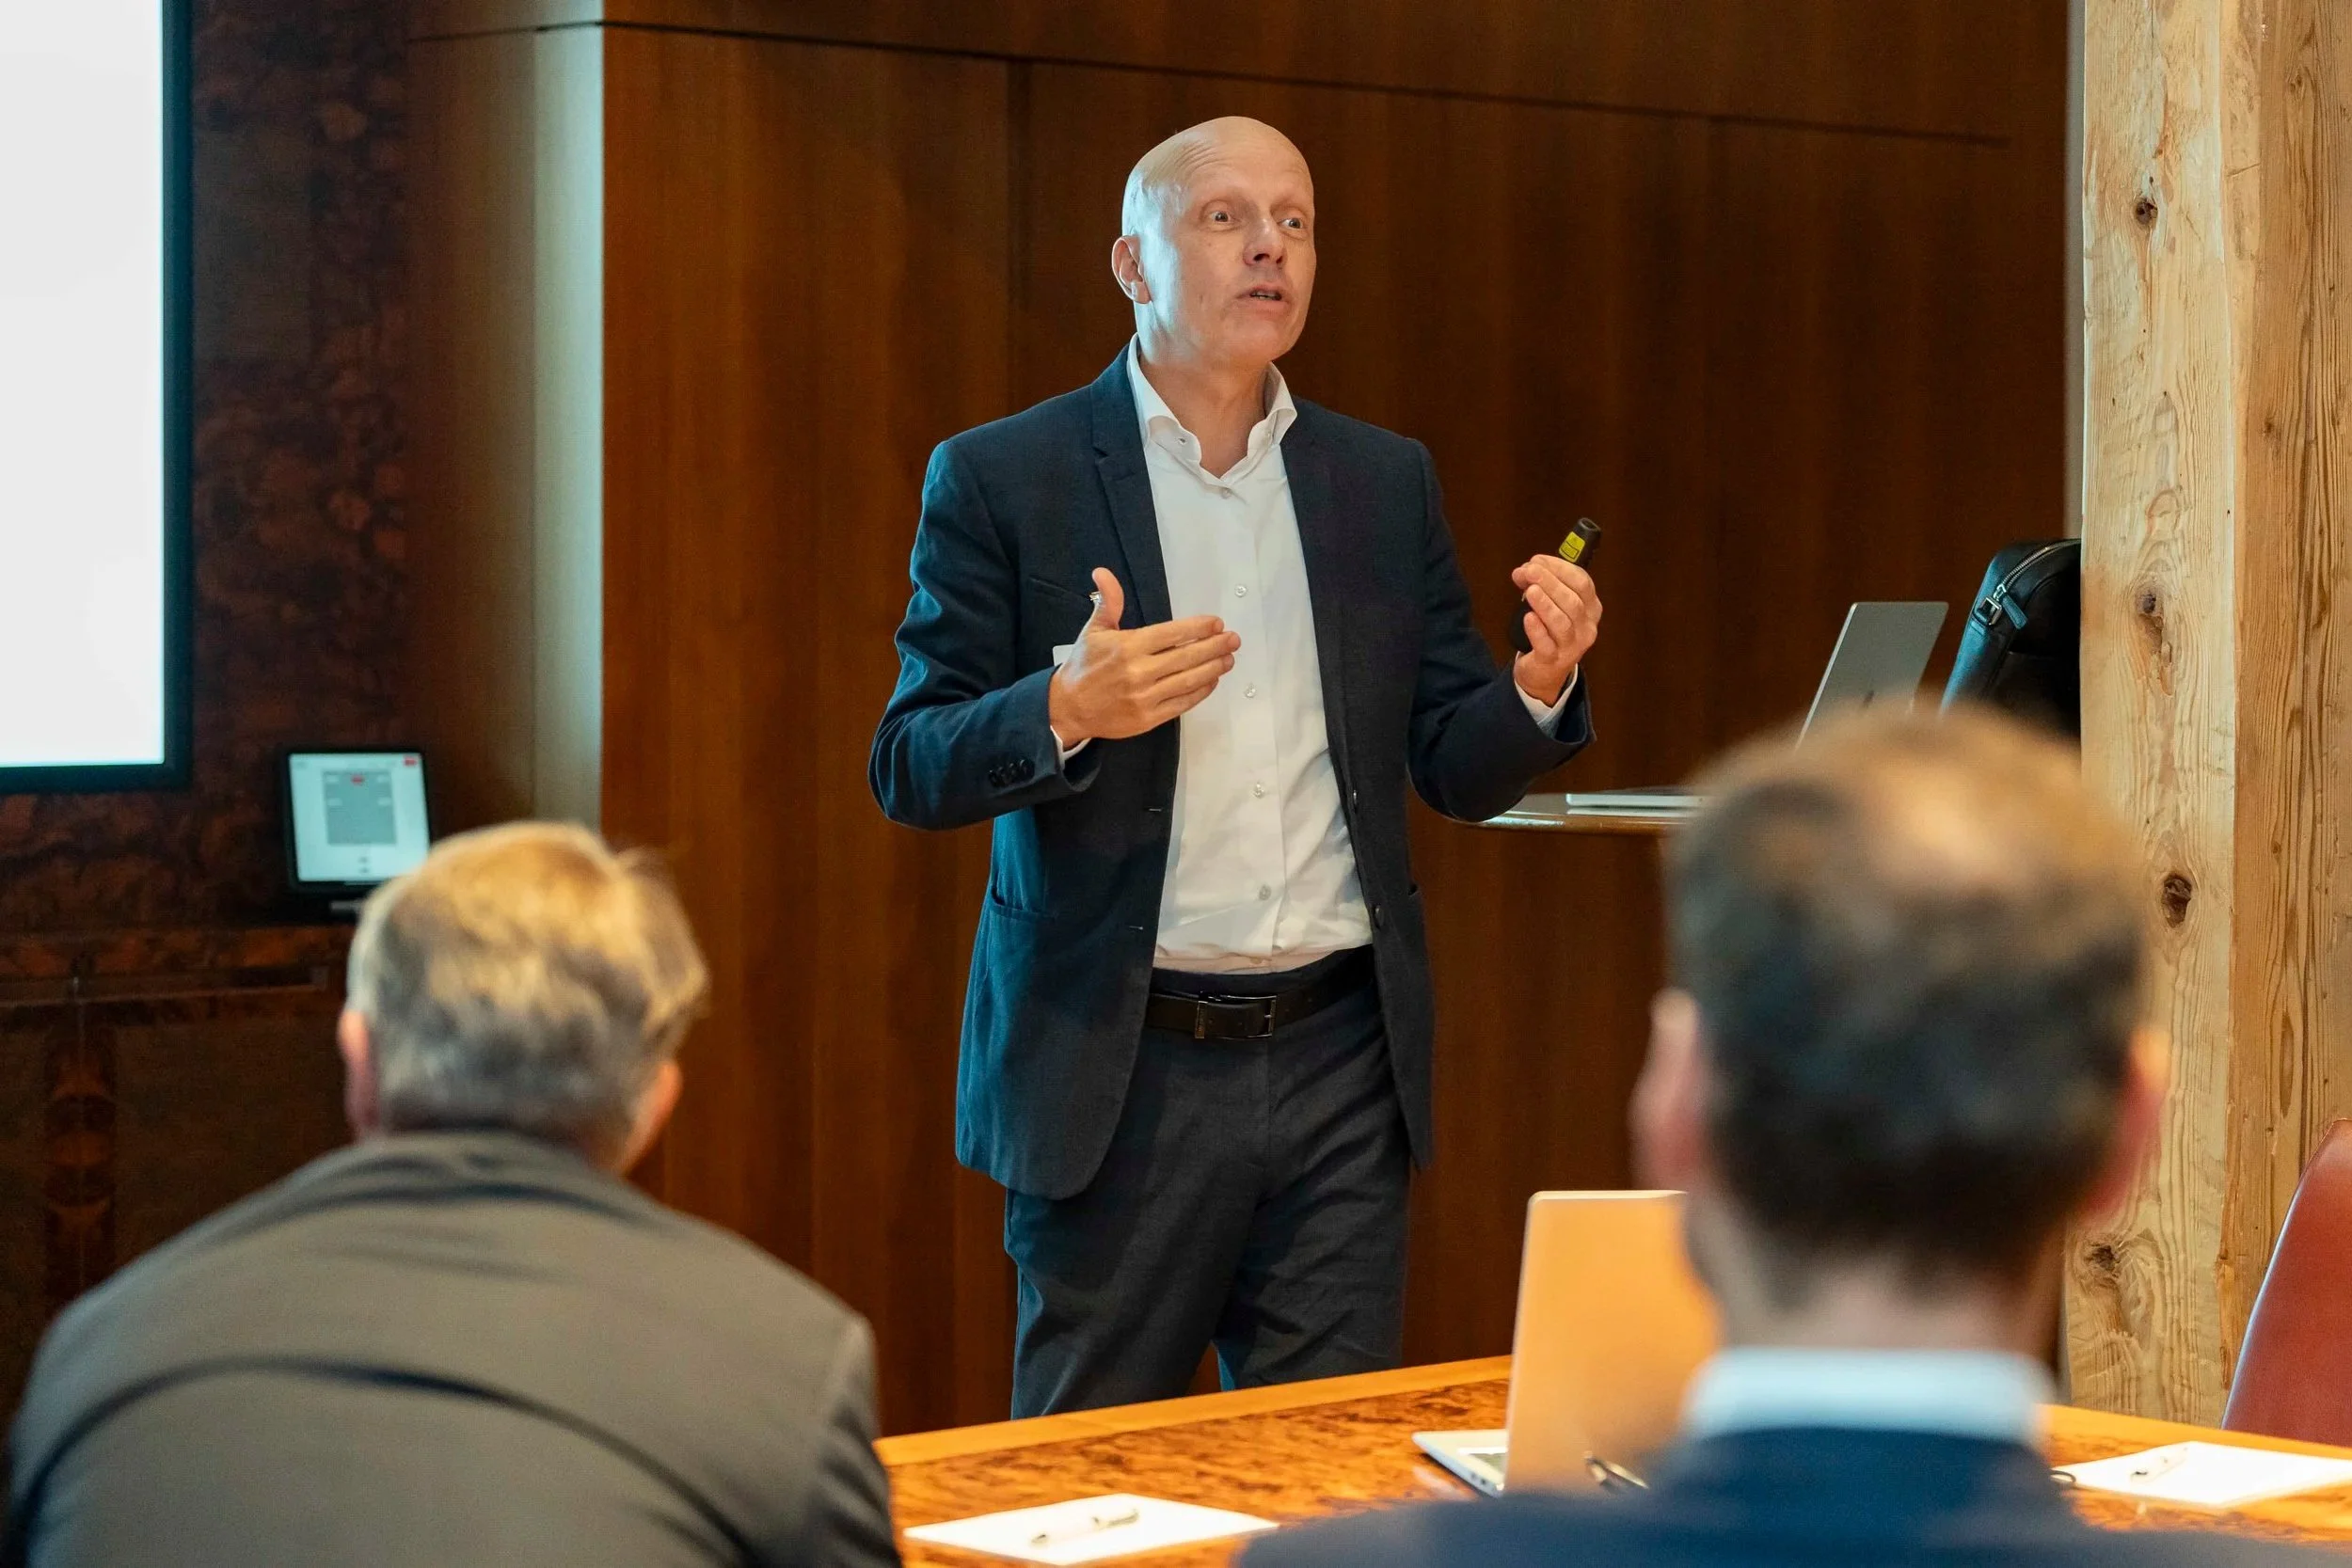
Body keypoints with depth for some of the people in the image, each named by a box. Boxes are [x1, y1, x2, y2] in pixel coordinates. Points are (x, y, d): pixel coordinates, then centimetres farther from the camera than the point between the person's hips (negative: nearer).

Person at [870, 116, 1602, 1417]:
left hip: (1341, 1062, 3)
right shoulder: (1002, 478, -1)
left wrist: (1539, 685, -11)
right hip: (1119, 1067, -3)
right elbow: (909, 770, -5)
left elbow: (1455, 773, 11)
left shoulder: (1387, 482, 11)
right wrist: (1067, 710, -24)